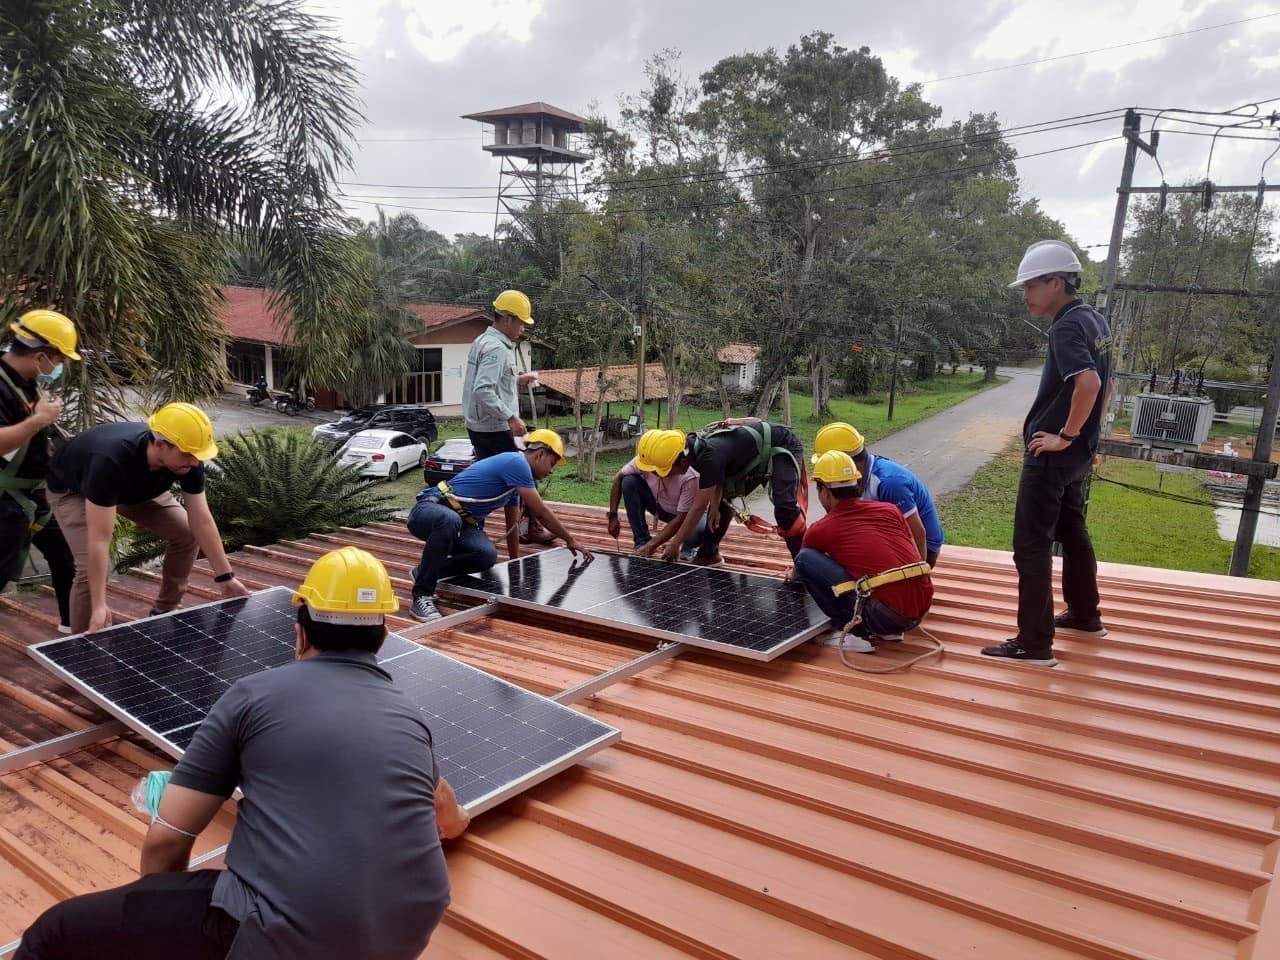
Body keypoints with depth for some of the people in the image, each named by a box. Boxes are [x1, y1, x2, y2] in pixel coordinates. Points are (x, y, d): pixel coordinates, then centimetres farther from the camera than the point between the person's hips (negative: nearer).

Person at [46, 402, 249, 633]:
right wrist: (99, 606, -47)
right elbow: (99, 540, -46)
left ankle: (164, 612, 15)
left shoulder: (189, 460, -31)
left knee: (187, 533, -5)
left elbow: (201, 520, -22)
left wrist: (225, 577, -22)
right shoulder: (111, 461, -47)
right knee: (91, 567, -23)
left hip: (136, 488, 5)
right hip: (72, 489, -5)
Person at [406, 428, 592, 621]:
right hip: (429, 510, -8)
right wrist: (570, 540, 0)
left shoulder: (514, 475, 14)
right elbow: (541, 512, -12)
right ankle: (421, 597, -30)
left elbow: (512, 525, 22)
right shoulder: (516, 462, -15)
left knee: (488, 555, -20)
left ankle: (426, 570, 2)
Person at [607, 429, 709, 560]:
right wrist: (613, 516, -18)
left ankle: (688, 547, 2)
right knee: (629, 482, -23)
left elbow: (681, 519, -32)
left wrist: (652, 545, -35)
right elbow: (618, 478, -14)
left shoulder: (690, 478, -38)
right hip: (658, 505, 4)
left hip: (685, 514, -4)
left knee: (703, 529, -37)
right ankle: (641, 541, -10)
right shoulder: (647, 460, -28)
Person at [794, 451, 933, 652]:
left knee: (806, 560, -3)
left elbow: (803, 563, 26)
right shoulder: (890, 509, 12)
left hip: (886, 616, -6)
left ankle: (854, 632, -2)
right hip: (922, 610, 6)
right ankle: (889, 630, 18)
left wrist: (793, 575, 50)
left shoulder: (820, 530, 4)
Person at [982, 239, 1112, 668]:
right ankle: (1084, 615, 38)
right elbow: (1102, 384, 20)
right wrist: (1083, 434, 20)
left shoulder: (1066, 327, -19)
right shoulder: (1095, 320, 11)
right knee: (1071, 531, 23)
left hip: (1052, 454, -10)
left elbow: (1088, 383, -33)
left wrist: (1064, 436, -23)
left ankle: (1034, 643, -1)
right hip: (1079, 453, 10)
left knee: (1031, 545, -5)